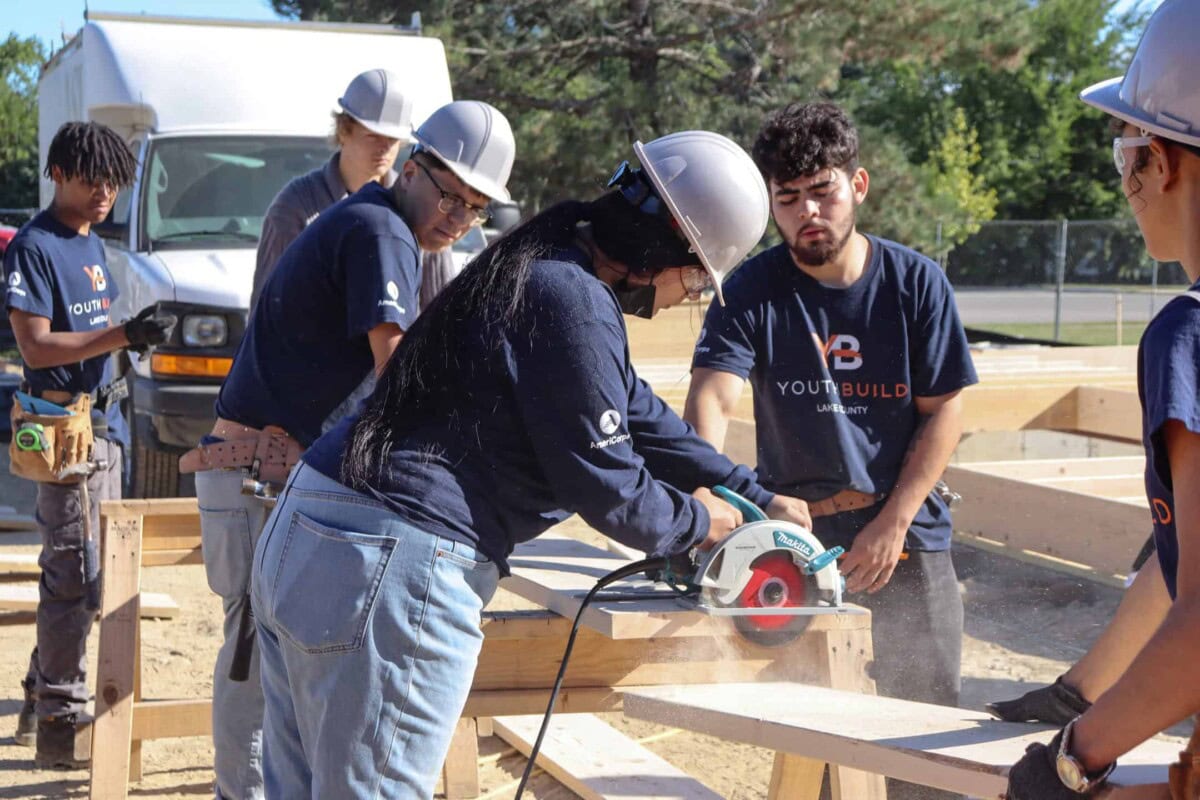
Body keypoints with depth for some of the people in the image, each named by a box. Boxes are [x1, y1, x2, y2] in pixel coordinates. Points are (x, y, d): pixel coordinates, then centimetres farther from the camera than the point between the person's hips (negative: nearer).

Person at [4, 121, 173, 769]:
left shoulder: (92, 245, 16)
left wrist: (138, 333, 8)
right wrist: (123, 335, -26)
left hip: (102, 423, 9)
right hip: (65, 428, -9)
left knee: (74, 574, 15)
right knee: (74, 577, -8)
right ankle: (59, 724, -2)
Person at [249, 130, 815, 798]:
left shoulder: (545, 269, 20)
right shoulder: (574, 301, -14)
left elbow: (636, 416, 28)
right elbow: (599, 479, -11)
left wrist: (758, 497, 30)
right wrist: (692, 522, 8)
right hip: (394, 568, -11)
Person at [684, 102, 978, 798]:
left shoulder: (916, 282, -2)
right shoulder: (752, 293, -5)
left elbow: (943, 410, 0)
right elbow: (710, 401, -18)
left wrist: (892, 524, -9)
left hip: (906, 537, 1)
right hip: (796, 541, 0)